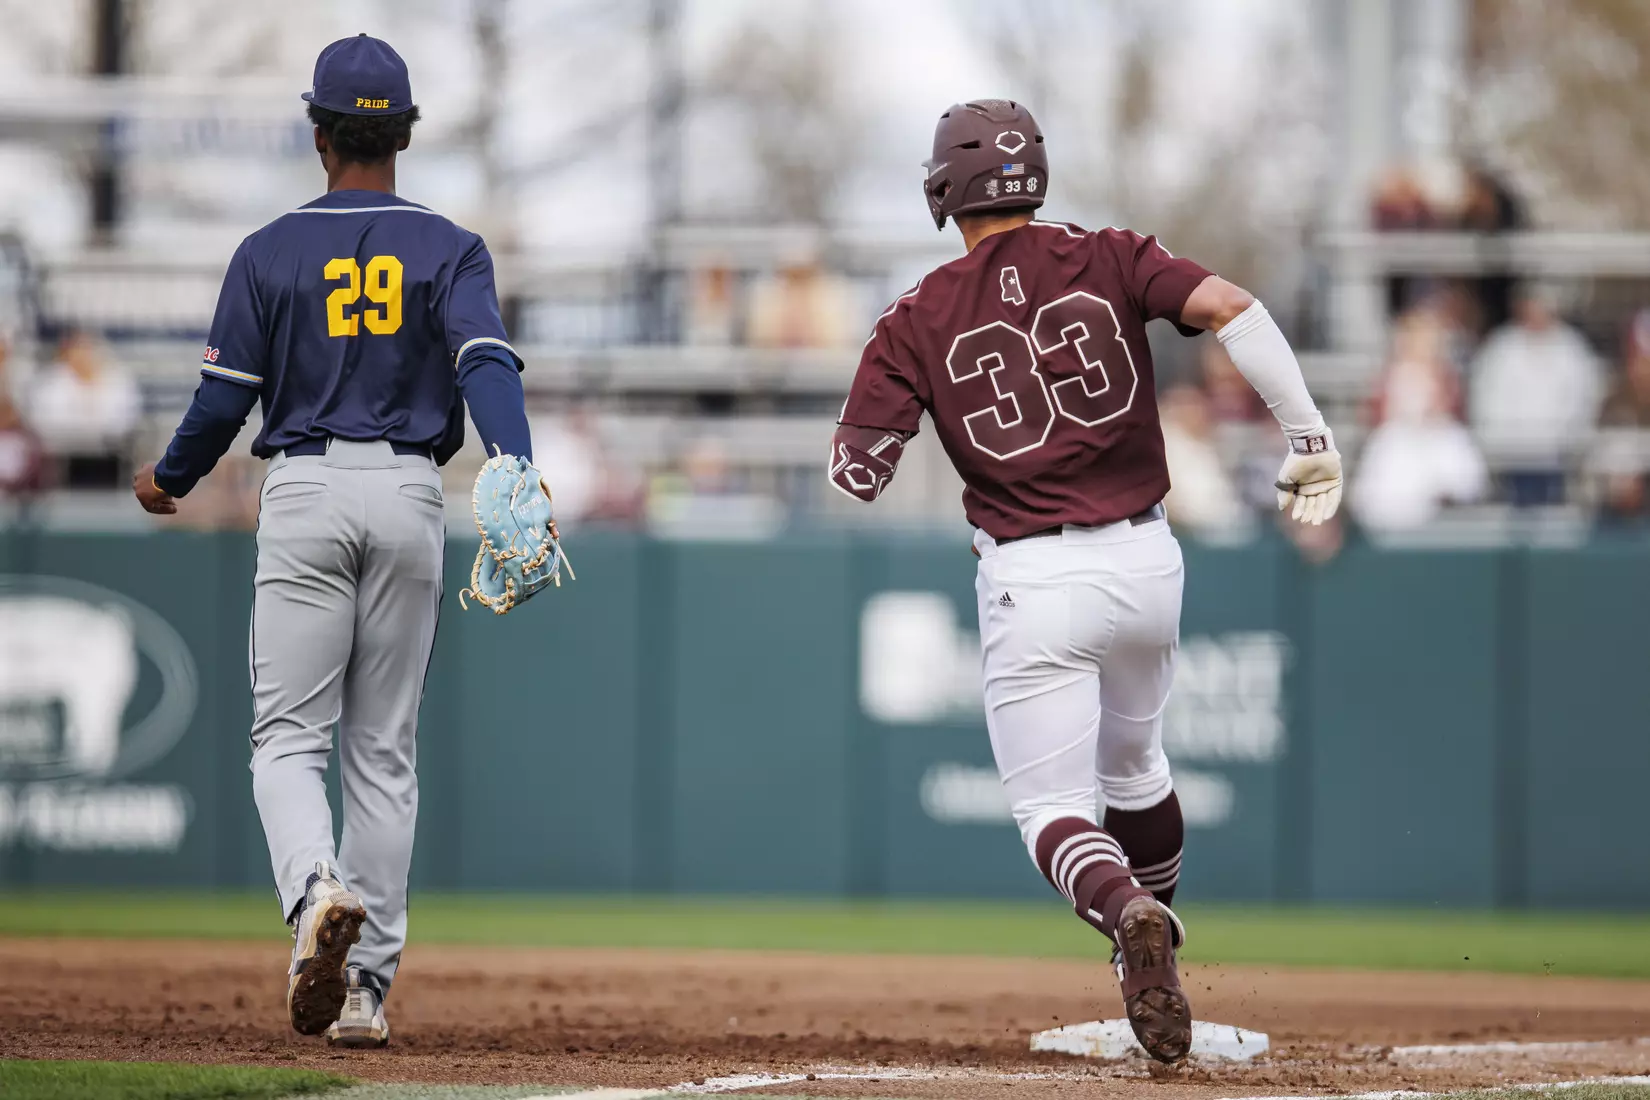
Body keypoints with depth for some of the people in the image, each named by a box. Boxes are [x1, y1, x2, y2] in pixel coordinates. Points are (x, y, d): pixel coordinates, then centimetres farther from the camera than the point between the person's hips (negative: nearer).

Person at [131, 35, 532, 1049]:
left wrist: (170, 481, 19)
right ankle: (365, 987, 8)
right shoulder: (449, 250, 2)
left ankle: (319, 892, -31)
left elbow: (225, 397, 1)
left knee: (288, 737, 1)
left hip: (305, 496, -2)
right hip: (409, 496, 2)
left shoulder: (271, 252, 1)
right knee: (384, 749, 9)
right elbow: (488, 365, -15)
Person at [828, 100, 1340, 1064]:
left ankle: (1128, 911, -29)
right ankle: (1149, 931, 36)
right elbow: (1231, 308, -13)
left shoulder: (919, 323, -1)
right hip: (1147, 561, 3)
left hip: (1034, 579, -3)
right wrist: (1311, 439, -9)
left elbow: (856, 476, -2)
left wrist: (899, 385, 17)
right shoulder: (1109, 262, 2)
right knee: (1132, 763, 28)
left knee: (1053, 806, 1)